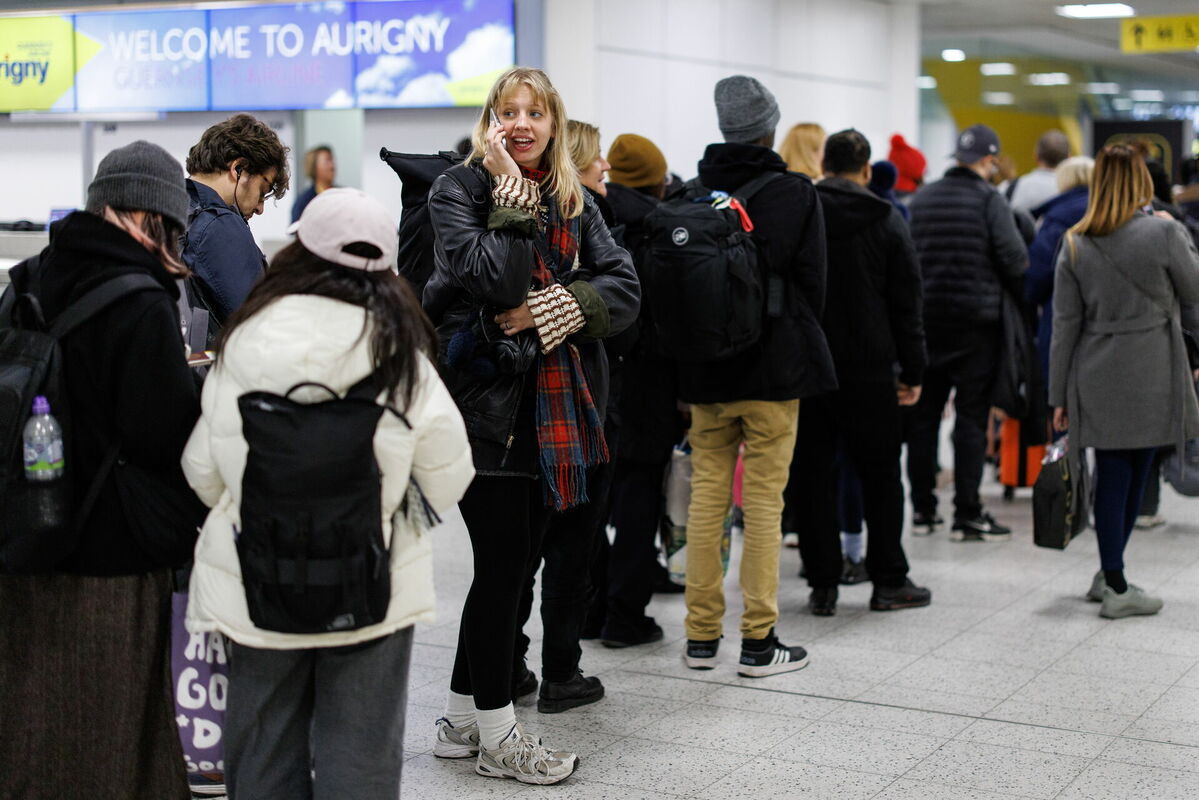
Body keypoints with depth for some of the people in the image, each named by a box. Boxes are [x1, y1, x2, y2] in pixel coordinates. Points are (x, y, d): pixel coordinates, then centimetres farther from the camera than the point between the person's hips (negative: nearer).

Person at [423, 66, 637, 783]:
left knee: (519, 560, 10)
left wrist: (552, 310, -14)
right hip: (488, 399, -6)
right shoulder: (458, 190, -3)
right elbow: (493, 280, -19)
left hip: (554, 406, 6)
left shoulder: (574, 203, 13)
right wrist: (513, 193, -13)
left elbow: (625, 288, 1)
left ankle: (461, 719, 24)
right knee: (505, 562, -3)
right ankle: (496, 735, 10)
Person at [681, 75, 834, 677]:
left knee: (706, 496, 9)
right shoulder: (794, 193, -6)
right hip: (772, 368, -3)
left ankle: (702, 635, 15)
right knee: (763, 502, 1)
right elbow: (811, 282, -3)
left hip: (705, 371, 3)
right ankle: (758, 641, 5)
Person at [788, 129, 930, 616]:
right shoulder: (887, 221, -1)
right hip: (868, 369, -1)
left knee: (811, 475, 6)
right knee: (879, 472, 10)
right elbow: (906, 305, 0)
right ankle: (888, 580, 14)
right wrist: (913, 371, 6)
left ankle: (823, 584, 6)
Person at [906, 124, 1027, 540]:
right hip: (976, 319, -4)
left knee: (923, 413, 10)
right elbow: (1014, 259, -12)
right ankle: (967, 513, 0)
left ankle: (922, 509, 14)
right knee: (971, 415, -1)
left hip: (925, 318, 5)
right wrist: (1021, 297, 5)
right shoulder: (989, 199, -7)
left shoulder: (921, 199, 7)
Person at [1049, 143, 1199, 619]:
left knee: (1113, 477, 9)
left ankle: (1111, 577, 14)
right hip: (1149, 377, -3)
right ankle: (1115, 586, 9)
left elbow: (1065, 325, 3)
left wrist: (1059, 395, 7)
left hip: (1097, 380, 3)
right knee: (1133, 475, 5)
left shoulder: (1075, 245, 1)